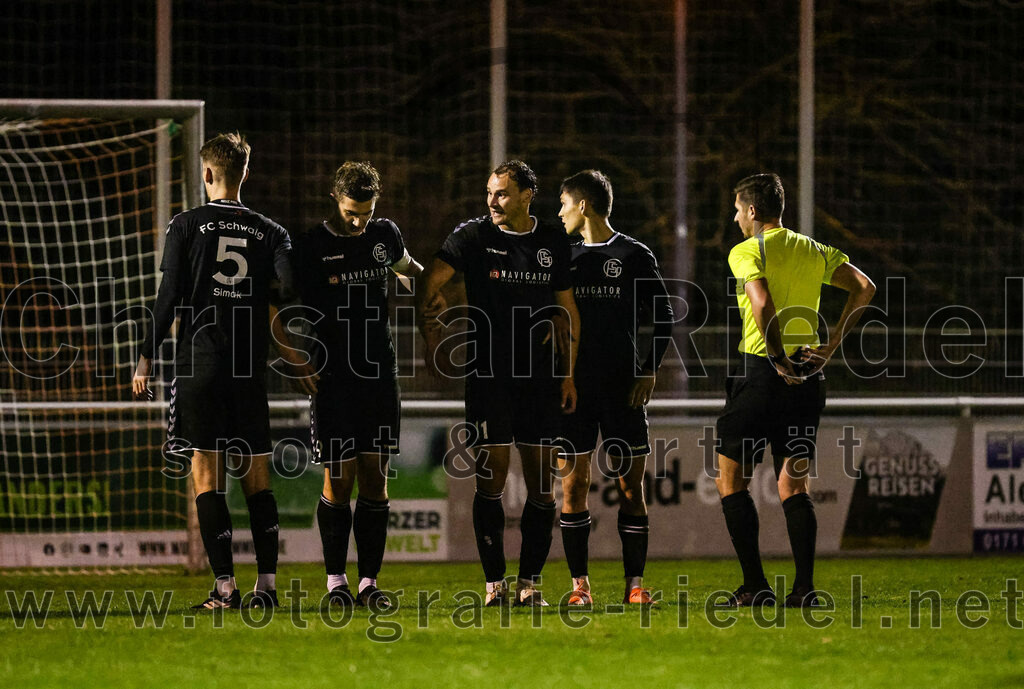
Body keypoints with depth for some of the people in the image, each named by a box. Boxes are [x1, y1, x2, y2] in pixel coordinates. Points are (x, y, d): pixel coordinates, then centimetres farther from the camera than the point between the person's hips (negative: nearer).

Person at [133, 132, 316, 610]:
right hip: (250, 367, 3)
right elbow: (290, 291, -2)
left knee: (206, 472, -3)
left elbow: (169, 298, -3)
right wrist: (302, 363, 5)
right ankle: (267, 584, 6)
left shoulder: (187, 225, 1)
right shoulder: (270, 232, 8)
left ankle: (225, 585, -10)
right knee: (256, 475, 8)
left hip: (199, 364, -3)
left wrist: (147, 357, 3)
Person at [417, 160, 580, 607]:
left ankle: (530, 580, 7)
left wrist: (568, 374, 11)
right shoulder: (473, 236, -1)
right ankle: (494, 582, 0)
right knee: (491, 479, -6)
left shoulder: (553, 243, 8)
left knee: (541, 482, 1)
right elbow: (430, 285, -4)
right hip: (488, 376, -3)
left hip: (541, 379, 3)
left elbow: (567, 309, 15)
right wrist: (431, 336, -16)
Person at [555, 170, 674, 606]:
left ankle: (634, 584, 0)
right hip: (574, 386, 3)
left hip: (622, 387, -3)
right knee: (573, 484, -3)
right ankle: (579, 583, 1)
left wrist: (649, 370, -6)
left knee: (631, 485, -3)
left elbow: (663, 319, 4)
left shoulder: (634, 256, 3)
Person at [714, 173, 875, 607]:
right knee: (794, 486, 10)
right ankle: (805, 588, -1)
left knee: (731, 481, 5)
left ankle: (755, 587, -2)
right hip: (808, 377, 6)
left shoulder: (746, 252, -5)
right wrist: (831, 345, 2)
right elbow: (864, 288, 3)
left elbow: (763, 304, -22)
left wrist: (778, 360, -16)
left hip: (761, 372, -6)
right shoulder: (815, 251, 13)